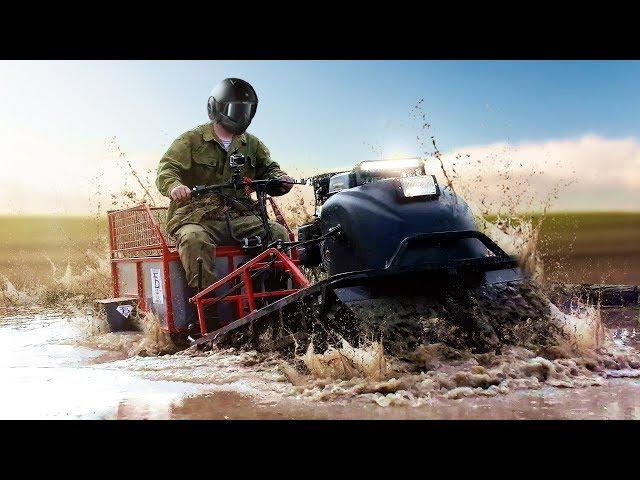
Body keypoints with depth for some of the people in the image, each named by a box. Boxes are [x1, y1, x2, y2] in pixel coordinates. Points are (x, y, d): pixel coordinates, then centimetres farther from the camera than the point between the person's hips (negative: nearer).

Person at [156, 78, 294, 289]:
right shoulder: (191, 141, 4)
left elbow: (267, 168, 26)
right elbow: (166, 169, -6)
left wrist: (279, 178, -2)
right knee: (194, 240, -38)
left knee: (278, 233, -21)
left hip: (241, 218, 4)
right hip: (198, 218, -4)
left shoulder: (251, 145, 19)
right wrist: (174, 185, -32)